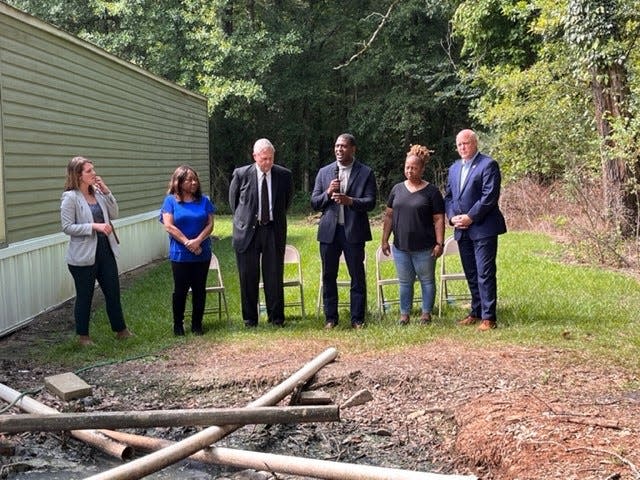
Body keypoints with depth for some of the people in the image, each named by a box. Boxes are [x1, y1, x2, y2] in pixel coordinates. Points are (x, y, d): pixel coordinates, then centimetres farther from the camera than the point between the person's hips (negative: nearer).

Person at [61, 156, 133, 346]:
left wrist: (106, 190, -5)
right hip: (83, 255, -6)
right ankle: (83, 335, 23)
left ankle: (121, 330, 27)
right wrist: (94, 226, -21)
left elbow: (114, 214, 4)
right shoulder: (70, 197, -12)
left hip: (105, 250, 6)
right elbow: (67, 227, -15)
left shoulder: (97, 193, 6)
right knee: (84, 296, 7)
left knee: (113, 291, 13)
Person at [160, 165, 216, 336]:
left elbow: (210, 224, 0)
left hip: (202, 254, 3)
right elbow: (169, 226, -10)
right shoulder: (171, 201, -2)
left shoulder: (204, 200, 7)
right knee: (180, 290, 5)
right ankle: (178, 324, 19)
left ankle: (197, 324, 18)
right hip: (180, 255, -3)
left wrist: (197, 241, -15)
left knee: (199, 289, 7)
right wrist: (187, 242, -16)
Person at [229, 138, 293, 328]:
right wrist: (242, 219, 11)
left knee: (274, 276, 5)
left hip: (274, 230, 1)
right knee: (248, 277, 5)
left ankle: (276, 317, 17)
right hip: (247, 231, -1)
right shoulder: (241, 174, -5)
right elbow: (233, 199, 11)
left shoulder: (284, 175, -1)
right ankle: (250, 318, 17)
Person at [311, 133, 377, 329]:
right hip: (329, 231, 2)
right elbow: (314, 202, 7)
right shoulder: (324, 172, 10)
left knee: (358, 276, 3)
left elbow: (370, 202, -6)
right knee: (329, 276, 7)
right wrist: (328, 192, -11)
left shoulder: (366, 173, 2)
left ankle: (357, 319, 12)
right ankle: (330, 318, 17)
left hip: (354, 231, -2)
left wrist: (349, 200, -21)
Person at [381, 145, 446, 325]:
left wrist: (439, 243, -11)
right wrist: (385, 240, 6)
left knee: (427, 281, 8)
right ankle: (404, 314, 21)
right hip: (400, 246, 3)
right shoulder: (397, 189, 7)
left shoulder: (431, 191, -4)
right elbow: (389, 216, 10)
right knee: (405, 282, 12)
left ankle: (426, 313, 20)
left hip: (424, 247, -3)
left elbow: (438, 220, -6)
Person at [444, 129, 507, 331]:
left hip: (483, 229, -7)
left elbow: (490, 196, -15)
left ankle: (488, 317, -3)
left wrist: (470, 217, -16)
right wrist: (452, 217, -1)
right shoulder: (454, 168, 17)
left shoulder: (488, 164, -6)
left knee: (485, 274, -7)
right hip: (462, 230, 7)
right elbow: (448, 196, 17)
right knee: (471, 274, 13)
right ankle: (476, 312, 23)